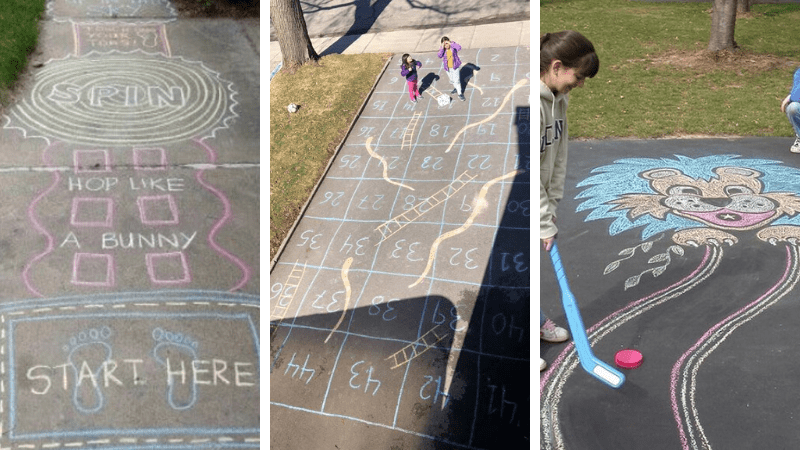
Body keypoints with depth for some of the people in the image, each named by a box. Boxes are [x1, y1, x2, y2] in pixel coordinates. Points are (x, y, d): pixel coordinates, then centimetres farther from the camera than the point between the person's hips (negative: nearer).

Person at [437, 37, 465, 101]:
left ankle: (460, 94, 7)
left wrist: (451, 43, -35)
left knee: (457, 80, -4)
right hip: (447, 67, 3)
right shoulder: (442, 49, -10)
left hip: (455, 66, -3)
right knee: (452, 80, 21)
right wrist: (442, 47, -33)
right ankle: (456, 88, 48)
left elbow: (459, 48, -34)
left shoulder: (453, 45, -14)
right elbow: (440, 56, -26)